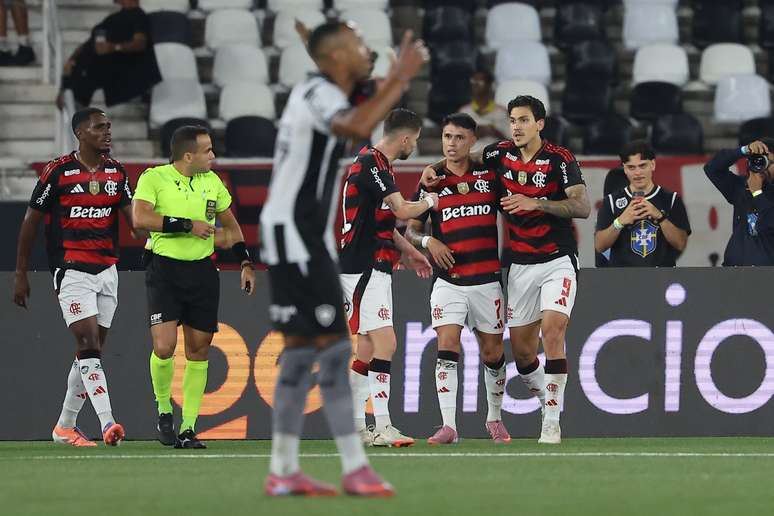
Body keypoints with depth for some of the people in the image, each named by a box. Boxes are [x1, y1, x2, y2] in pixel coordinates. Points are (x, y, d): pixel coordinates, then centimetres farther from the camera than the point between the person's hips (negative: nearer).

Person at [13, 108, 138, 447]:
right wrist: (20, 275, 2)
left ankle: (65, 426, 20)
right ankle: (106, 422, -27)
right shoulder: (58, 171, -6)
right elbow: (31, 222, 1)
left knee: (92, 351, 8)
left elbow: (132, 215, 5)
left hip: (106, 270, 6)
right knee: (88, 344, -17)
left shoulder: (116, 172, 10)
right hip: (72, 270, -6)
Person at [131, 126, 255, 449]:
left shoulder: (212, 181, 10)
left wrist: (246, 263, 14)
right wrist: (187, 225, -22)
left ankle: (188, 428, 9)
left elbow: (230, 225, 22)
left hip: (202, 271, 5)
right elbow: (140, 218, -22)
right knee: (164, 347, -16)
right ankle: (164, 411, 9)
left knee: (198, 350, 2)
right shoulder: (154, 178, -7)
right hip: (164, 269, -5)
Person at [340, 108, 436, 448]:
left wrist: (409, 252, 28)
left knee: (369, 348, 12)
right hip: (363, 268, -11)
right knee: (385, 343, -16)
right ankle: (382, 428, -20)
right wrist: (430, 202, -3)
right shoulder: (370, 164, -15)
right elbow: (403, 210, -22)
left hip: (374, 267, 11)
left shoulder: (378, 165, 17)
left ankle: (355, 427, 16)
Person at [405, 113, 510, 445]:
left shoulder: (490, 176, 5)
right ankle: (448, 426, -15)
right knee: (447, 349, -14)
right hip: (447, 280, -1)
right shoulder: (432, 182, 6)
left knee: (492, 354, 7)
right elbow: (410, 230, 10)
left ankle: (494, 419, 26)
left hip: (487, 278, 1)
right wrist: (428, 241, -11)